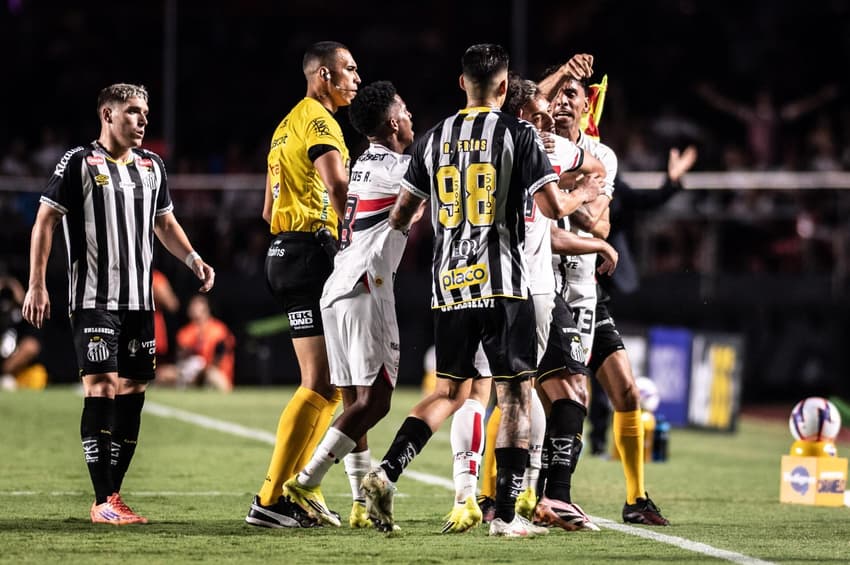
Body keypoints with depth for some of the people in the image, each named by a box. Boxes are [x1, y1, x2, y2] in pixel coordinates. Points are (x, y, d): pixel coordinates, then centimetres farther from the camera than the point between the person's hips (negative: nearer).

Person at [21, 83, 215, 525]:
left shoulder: (151, 166, 14)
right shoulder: (79, 162, -4)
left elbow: (164, 223, 25)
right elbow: (45, 222, -4)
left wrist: (193, 259, 7)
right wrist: (36, 285, -10)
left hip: (139, 301, 6)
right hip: (93, 300, -6)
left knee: (132, 392, 4)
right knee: (101, 389, -12)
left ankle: (112, 495, 12)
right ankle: (103, 502, -12)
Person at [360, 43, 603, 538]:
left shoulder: (435, 139, 10)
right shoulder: (519, 134, -4)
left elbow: (401, 216, 15)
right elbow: (552, 206, -10)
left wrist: (407, 220, 39)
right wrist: (581, 196, 11)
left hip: (450, 287, 5)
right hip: (503, 284, -5)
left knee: (450, 391, 15)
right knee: (515, 395, 1)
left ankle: (387, 472, -4)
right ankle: (506, 513, -4)